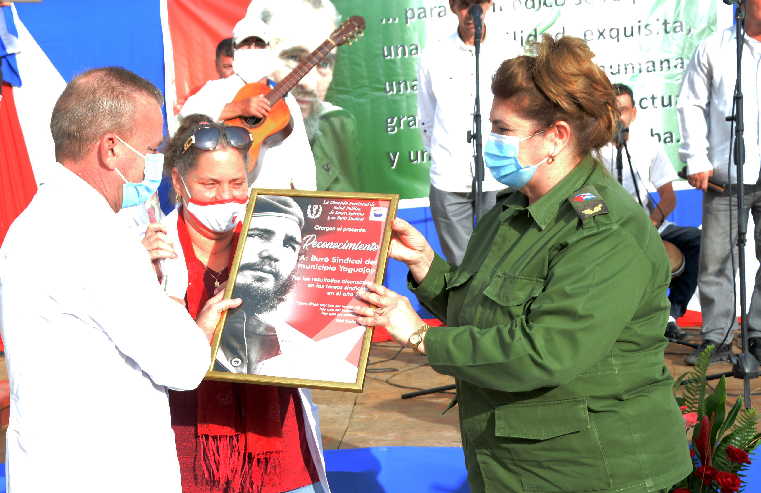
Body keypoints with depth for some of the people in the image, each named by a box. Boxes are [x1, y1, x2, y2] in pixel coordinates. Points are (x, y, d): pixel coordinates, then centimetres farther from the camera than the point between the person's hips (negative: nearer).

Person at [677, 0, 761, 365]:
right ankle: (716, 339, 9)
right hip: (726, 177, 0)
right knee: (716, 260, 0)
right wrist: (697, 160, -2)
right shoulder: (714, 48, 8)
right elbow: (691, 105, 6)